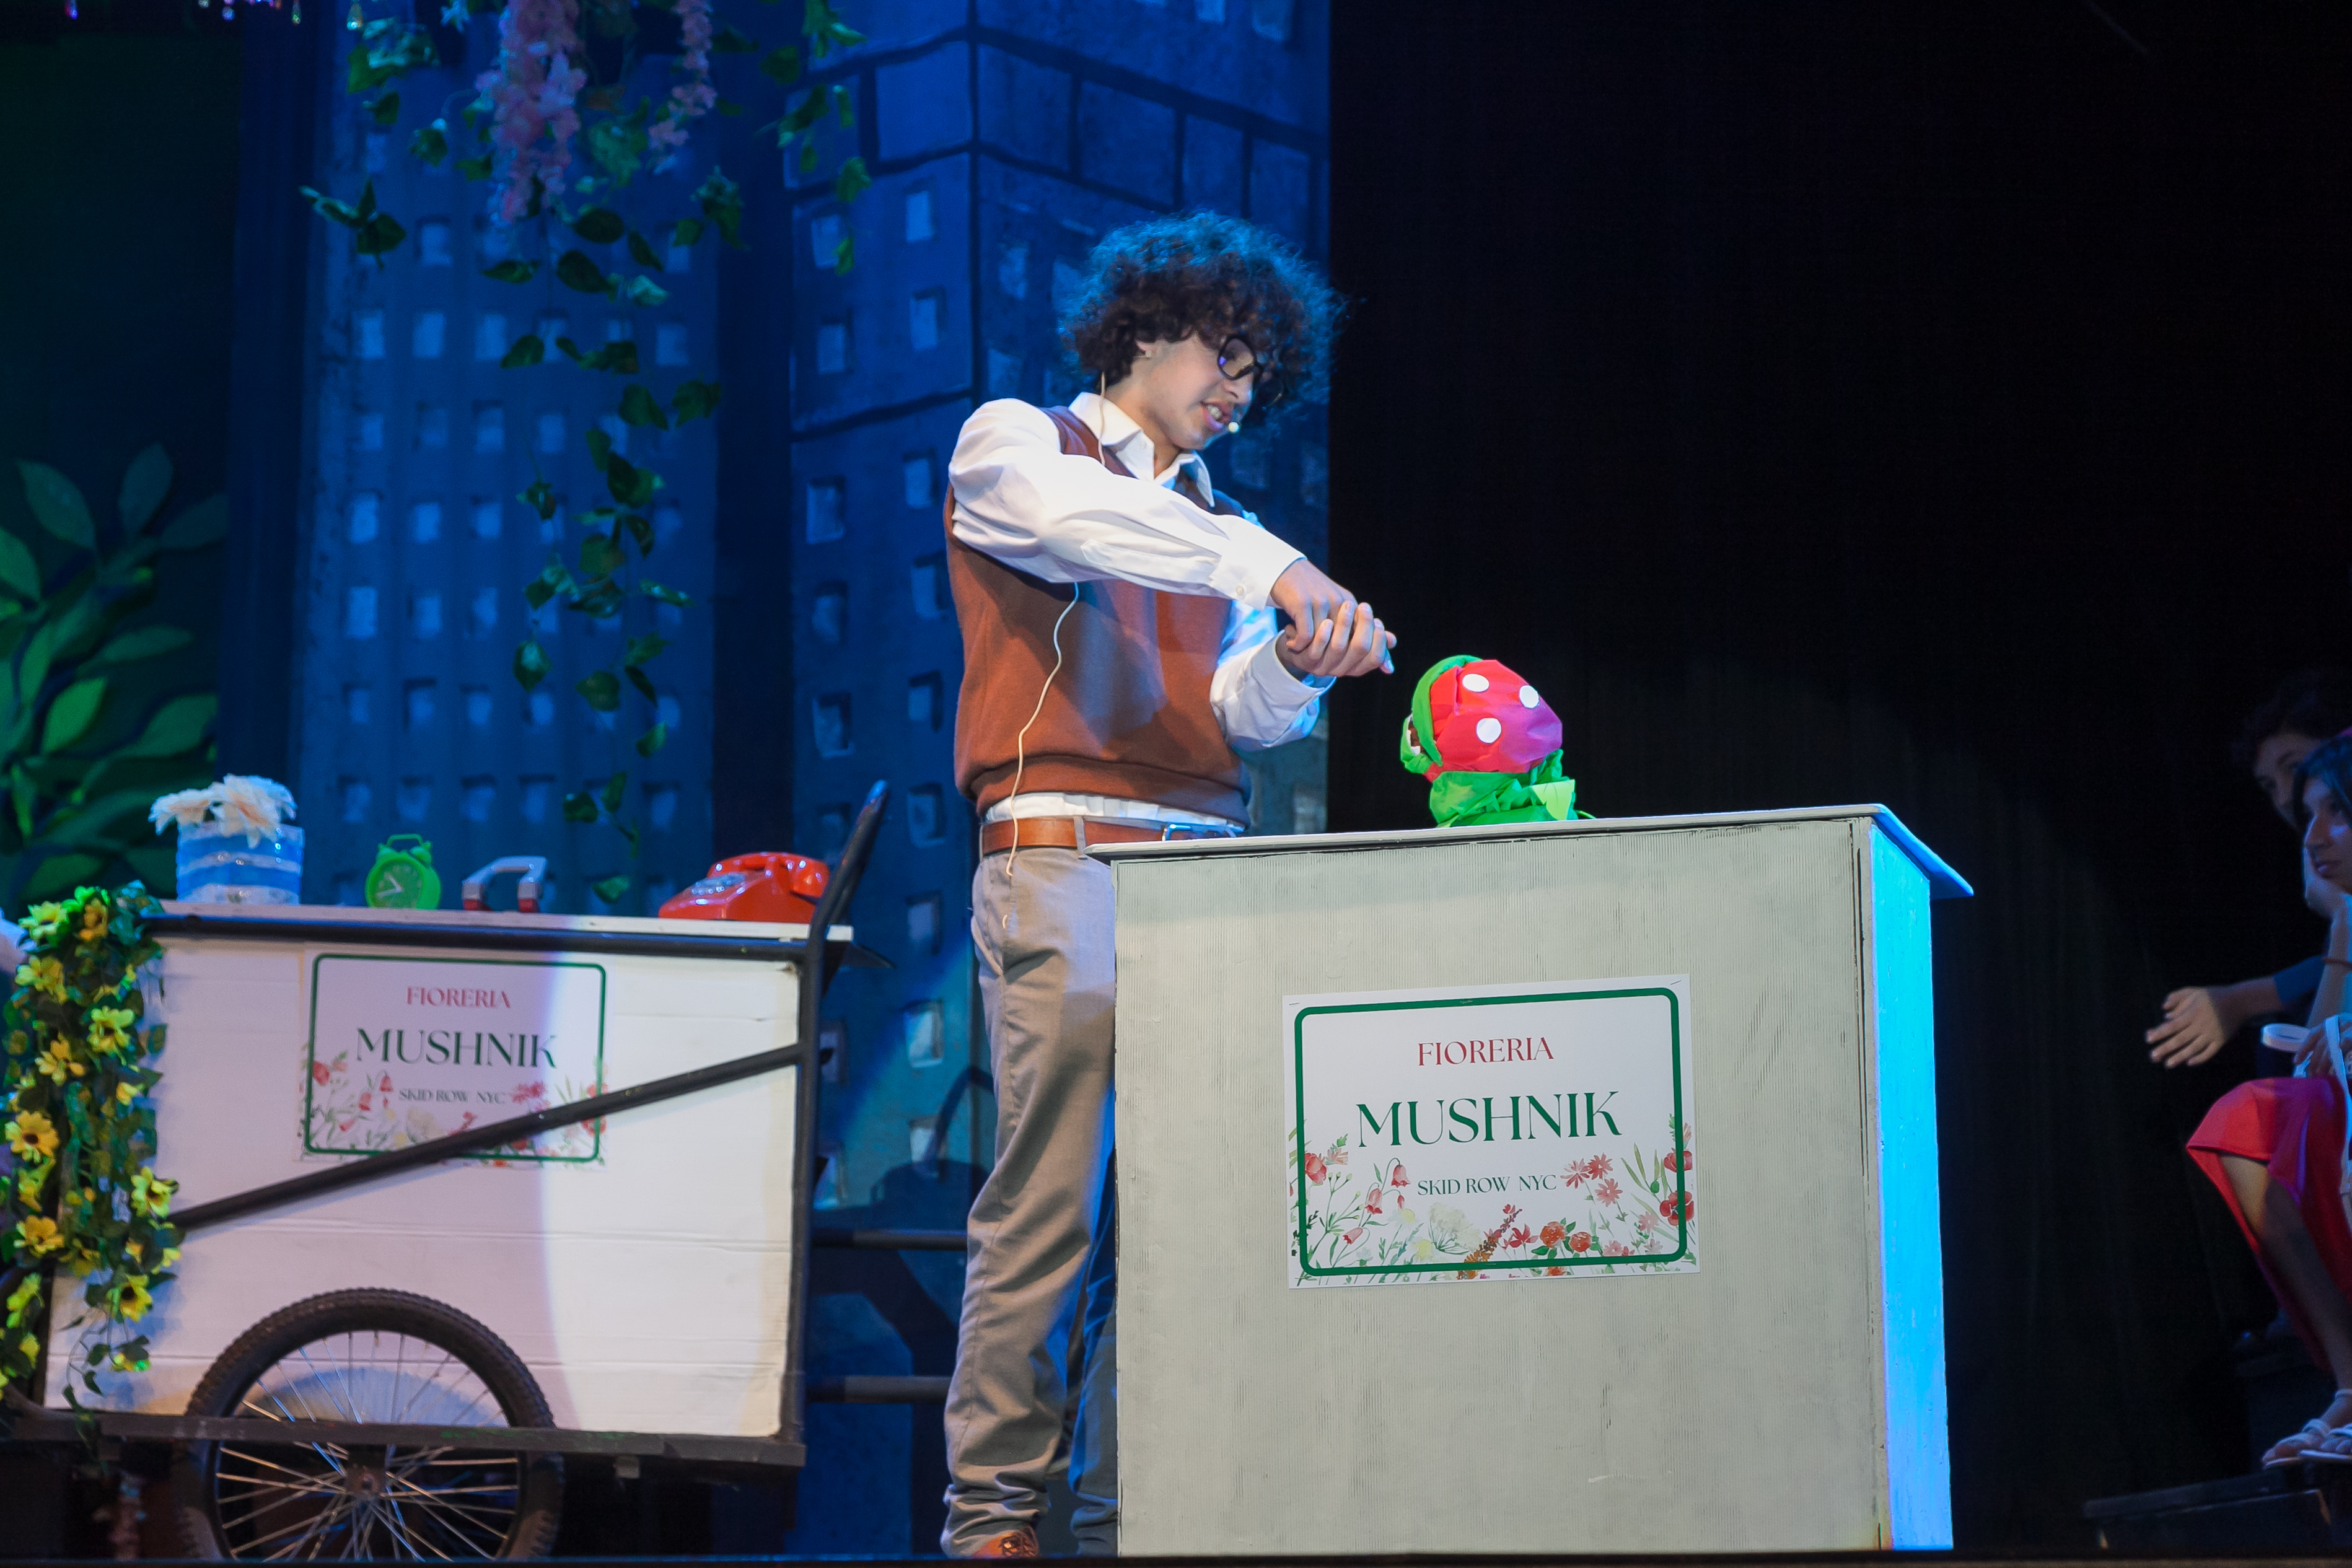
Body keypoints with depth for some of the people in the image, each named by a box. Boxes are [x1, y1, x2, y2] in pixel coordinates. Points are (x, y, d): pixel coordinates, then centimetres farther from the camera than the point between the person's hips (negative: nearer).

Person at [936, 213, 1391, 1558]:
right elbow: (1073, 519, -14)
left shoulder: (1215, 526, 27)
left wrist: (1299, 661, -11)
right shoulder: (1014, 442, 11)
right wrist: (1271, 568, -22)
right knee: (1054, 1195, -11)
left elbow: (1246, 713, 12)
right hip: (1066, 855, -6)